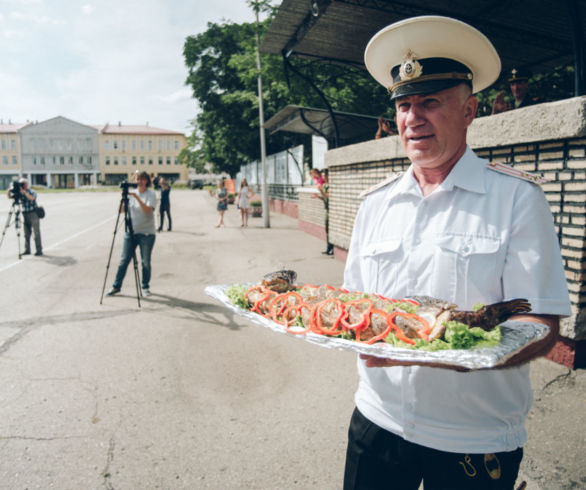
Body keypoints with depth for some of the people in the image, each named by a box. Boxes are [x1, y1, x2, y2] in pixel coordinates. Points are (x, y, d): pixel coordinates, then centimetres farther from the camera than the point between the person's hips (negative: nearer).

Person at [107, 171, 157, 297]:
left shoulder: (151, 194, -3)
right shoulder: (131, 194, 9)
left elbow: (148, 210, -20)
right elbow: (121, 210, 4)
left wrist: (137, 197, -25)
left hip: (146, 233, -3)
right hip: (130, 232, 4)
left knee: (146, 262, 3)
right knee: (124, 260, 5)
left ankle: (145, 287, 18)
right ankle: (116, 286, 15)